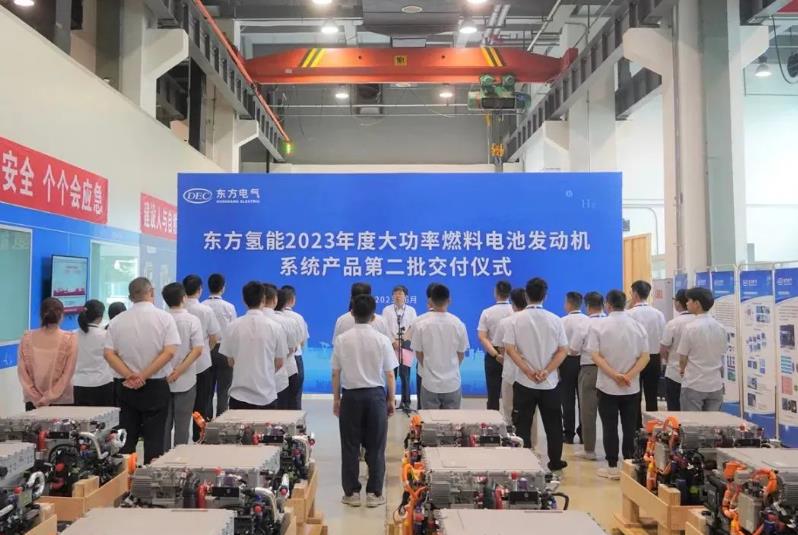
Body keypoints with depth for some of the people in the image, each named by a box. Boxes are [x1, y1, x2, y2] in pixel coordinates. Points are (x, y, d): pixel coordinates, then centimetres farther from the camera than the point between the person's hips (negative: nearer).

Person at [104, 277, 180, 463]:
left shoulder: (118, 321, 2)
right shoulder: (164, 318, -6)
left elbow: (109, 353, -4)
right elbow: (169, 352, -14)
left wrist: (130, 376, -10)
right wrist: (143, 376, -12)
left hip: (126, 387, 3)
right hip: (156, 386, -2)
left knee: (126, 438, 12)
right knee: (154, 438, 4)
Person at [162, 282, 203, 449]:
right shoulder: (192, 320, -8)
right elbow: (197, 350, -17)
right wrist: (179, 371, -16)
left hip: (163, 380, 2)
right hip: (185, 381, -2)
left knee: (164, 423, 13)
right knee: (182, 424, 7)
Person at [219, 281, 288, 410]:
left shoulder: (233, 326, -4)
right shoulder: (274, 327, -6)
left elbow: (230, 361, 5)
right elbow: (279, 363, 2)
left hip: (239, 395, 1)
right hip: (266, 395, -1)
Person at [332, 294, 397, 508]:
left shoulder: (342, 339, -5)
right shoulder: (382, 339, -6)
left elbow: (336, 373, 0)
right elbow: (390, 374, -3)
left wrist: (336, 399, 11)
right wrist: (391, 400, 9)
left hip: (351, 395, 0)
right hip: (376, 395, 0)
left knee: (350, 446, 10)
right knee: (375, 447, 9)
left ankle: (351, 492, 18)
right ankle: (374, 493, 15)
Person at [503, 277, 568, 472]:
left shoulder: (517, 319, -6)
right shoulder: (554, 320, -2)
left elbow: (509, 348, -11)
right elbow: (563, 350, -4)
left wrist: (528, 371, -10)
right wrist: (546, 371, -7)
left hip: (524, 382, -1)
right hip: (550, 382, 1)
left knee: (522, 425, 7)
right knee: (553, 424, 15)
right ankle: (555, 462, 24)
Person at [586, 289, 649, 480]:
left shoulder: (598, 325, -6)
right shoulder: (638, 326, 3)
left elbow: (595, 356, -13)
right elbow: (645, 357, -4)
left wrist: (615, 375, -16)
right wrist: (629, 376, -12)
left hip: (607, 386, -2)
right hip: (632, 387, 2)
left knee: (610, 427, 4)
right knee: (630, 428, 10)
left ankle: (612, 467, 9)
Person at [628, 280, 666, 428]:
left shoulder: (630, 314, -14)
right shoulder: (659, 314, -1)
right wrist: (661, 363, 15)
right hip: (654, 359, 4)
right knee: (652, 398, 11)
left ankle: (637, 430, 9)